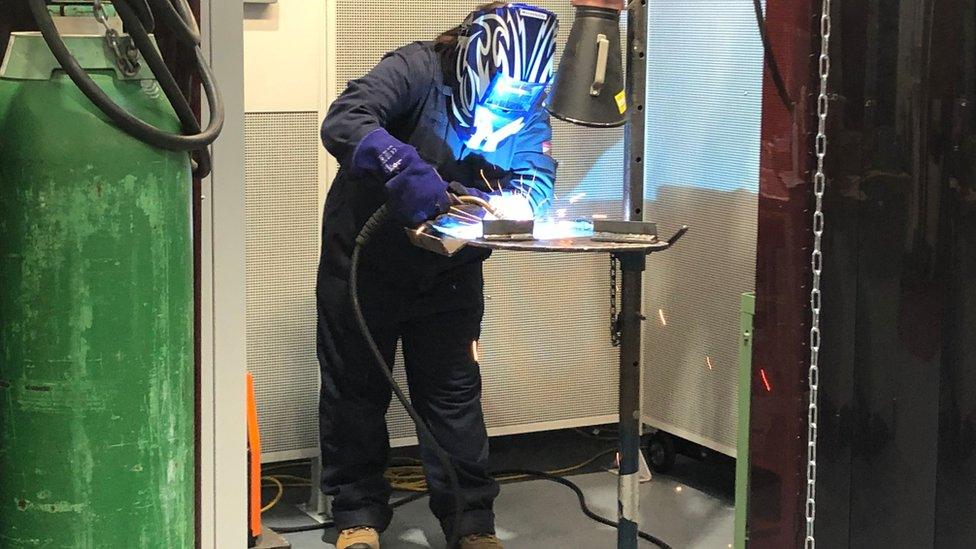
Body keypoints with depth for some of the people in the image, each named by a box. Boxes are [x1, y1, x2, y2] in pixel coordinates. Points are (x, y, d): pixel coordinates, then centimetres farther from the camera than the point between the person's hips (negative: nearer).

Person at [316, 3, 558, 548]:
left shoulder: (527, 109, -8)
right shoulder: (416, 69, -23)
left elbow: (538, 183, -16)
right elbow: (343, 122, -37)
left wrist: (489, 204, -38)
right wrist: (403, 168, -53)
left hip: (450, 269, 3)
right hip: (364, 256, -2)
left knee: (453, 389, 5)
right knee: (356, 386, 9)